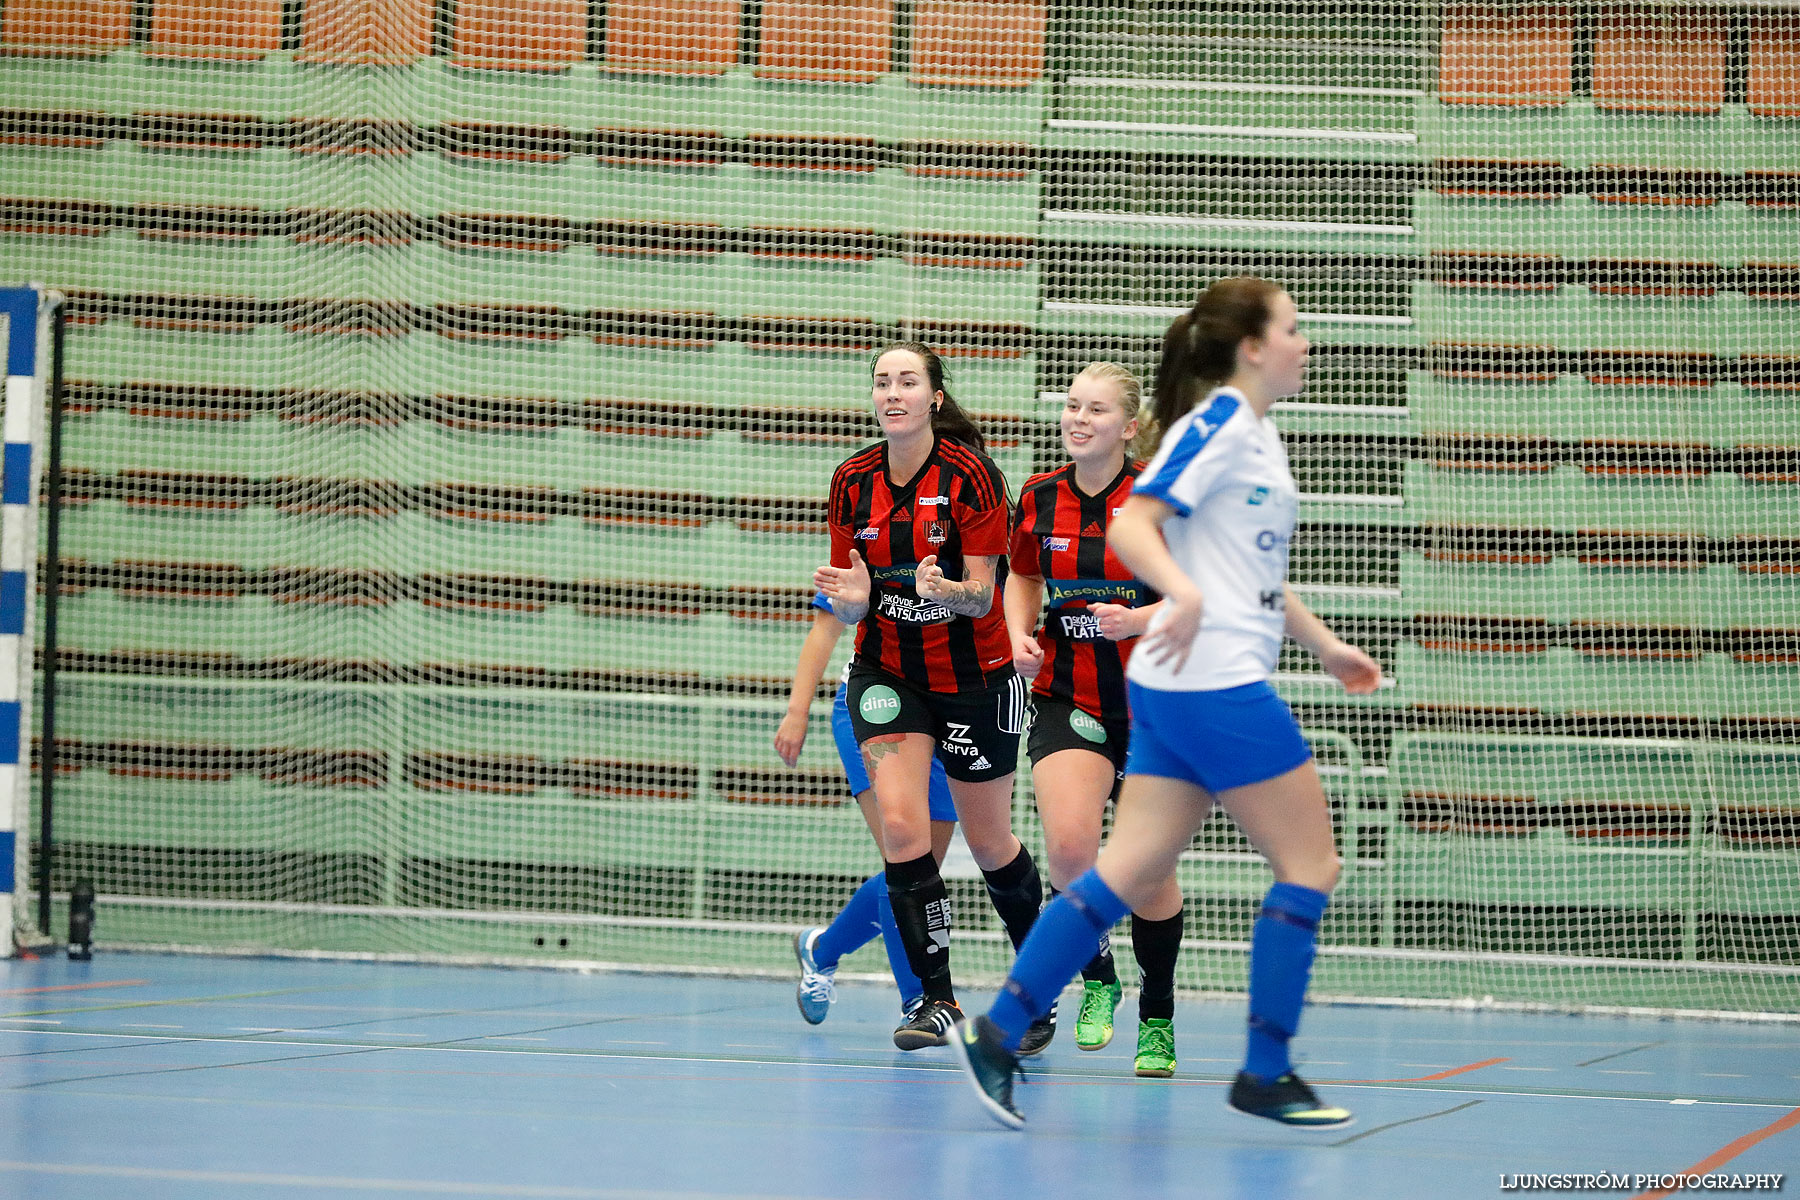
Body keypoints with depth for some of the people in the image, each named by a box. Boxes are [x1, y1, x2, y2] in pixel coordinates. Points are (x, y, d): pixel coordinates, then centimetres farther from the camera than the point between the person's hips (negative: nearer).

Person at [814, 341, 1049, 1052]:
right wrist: (850, 598, -22)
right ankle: (937, 1000, -12)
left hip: (974, 676, -2)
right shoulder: (852, 482, -3)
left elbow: (982, 596, -15)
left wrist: (942, 589, -37)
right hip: (887, 672, 2)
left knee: (989, 844, 8)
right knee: (899, 824, -18)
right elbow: (850, 609, 1)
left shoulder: (970, 474, -14)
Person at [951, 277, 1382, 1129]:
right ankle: (1265, 1075, 3)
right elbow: (1129, 526, -19)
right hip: (1215, 682, -9)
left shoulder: (1255, 433, 19)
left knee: (1130, 871, 4)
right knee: (1309, 866, -1)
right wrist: (1185, 594, -35)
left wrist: (1324, 645, 33)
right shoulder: (1219, 422, -10)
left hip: (1180, 685, 9)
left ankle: (996, 1033, 0)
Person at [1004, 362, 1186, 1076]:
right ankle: (1096, 975, 7)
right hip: (1066, 700, 2)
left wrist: (1138, 618, -25)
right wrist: (1020, 635, 1)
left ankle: (1157, 1022, 23)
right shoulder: (1039, 499, 2)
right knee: (1068, 848, -20)